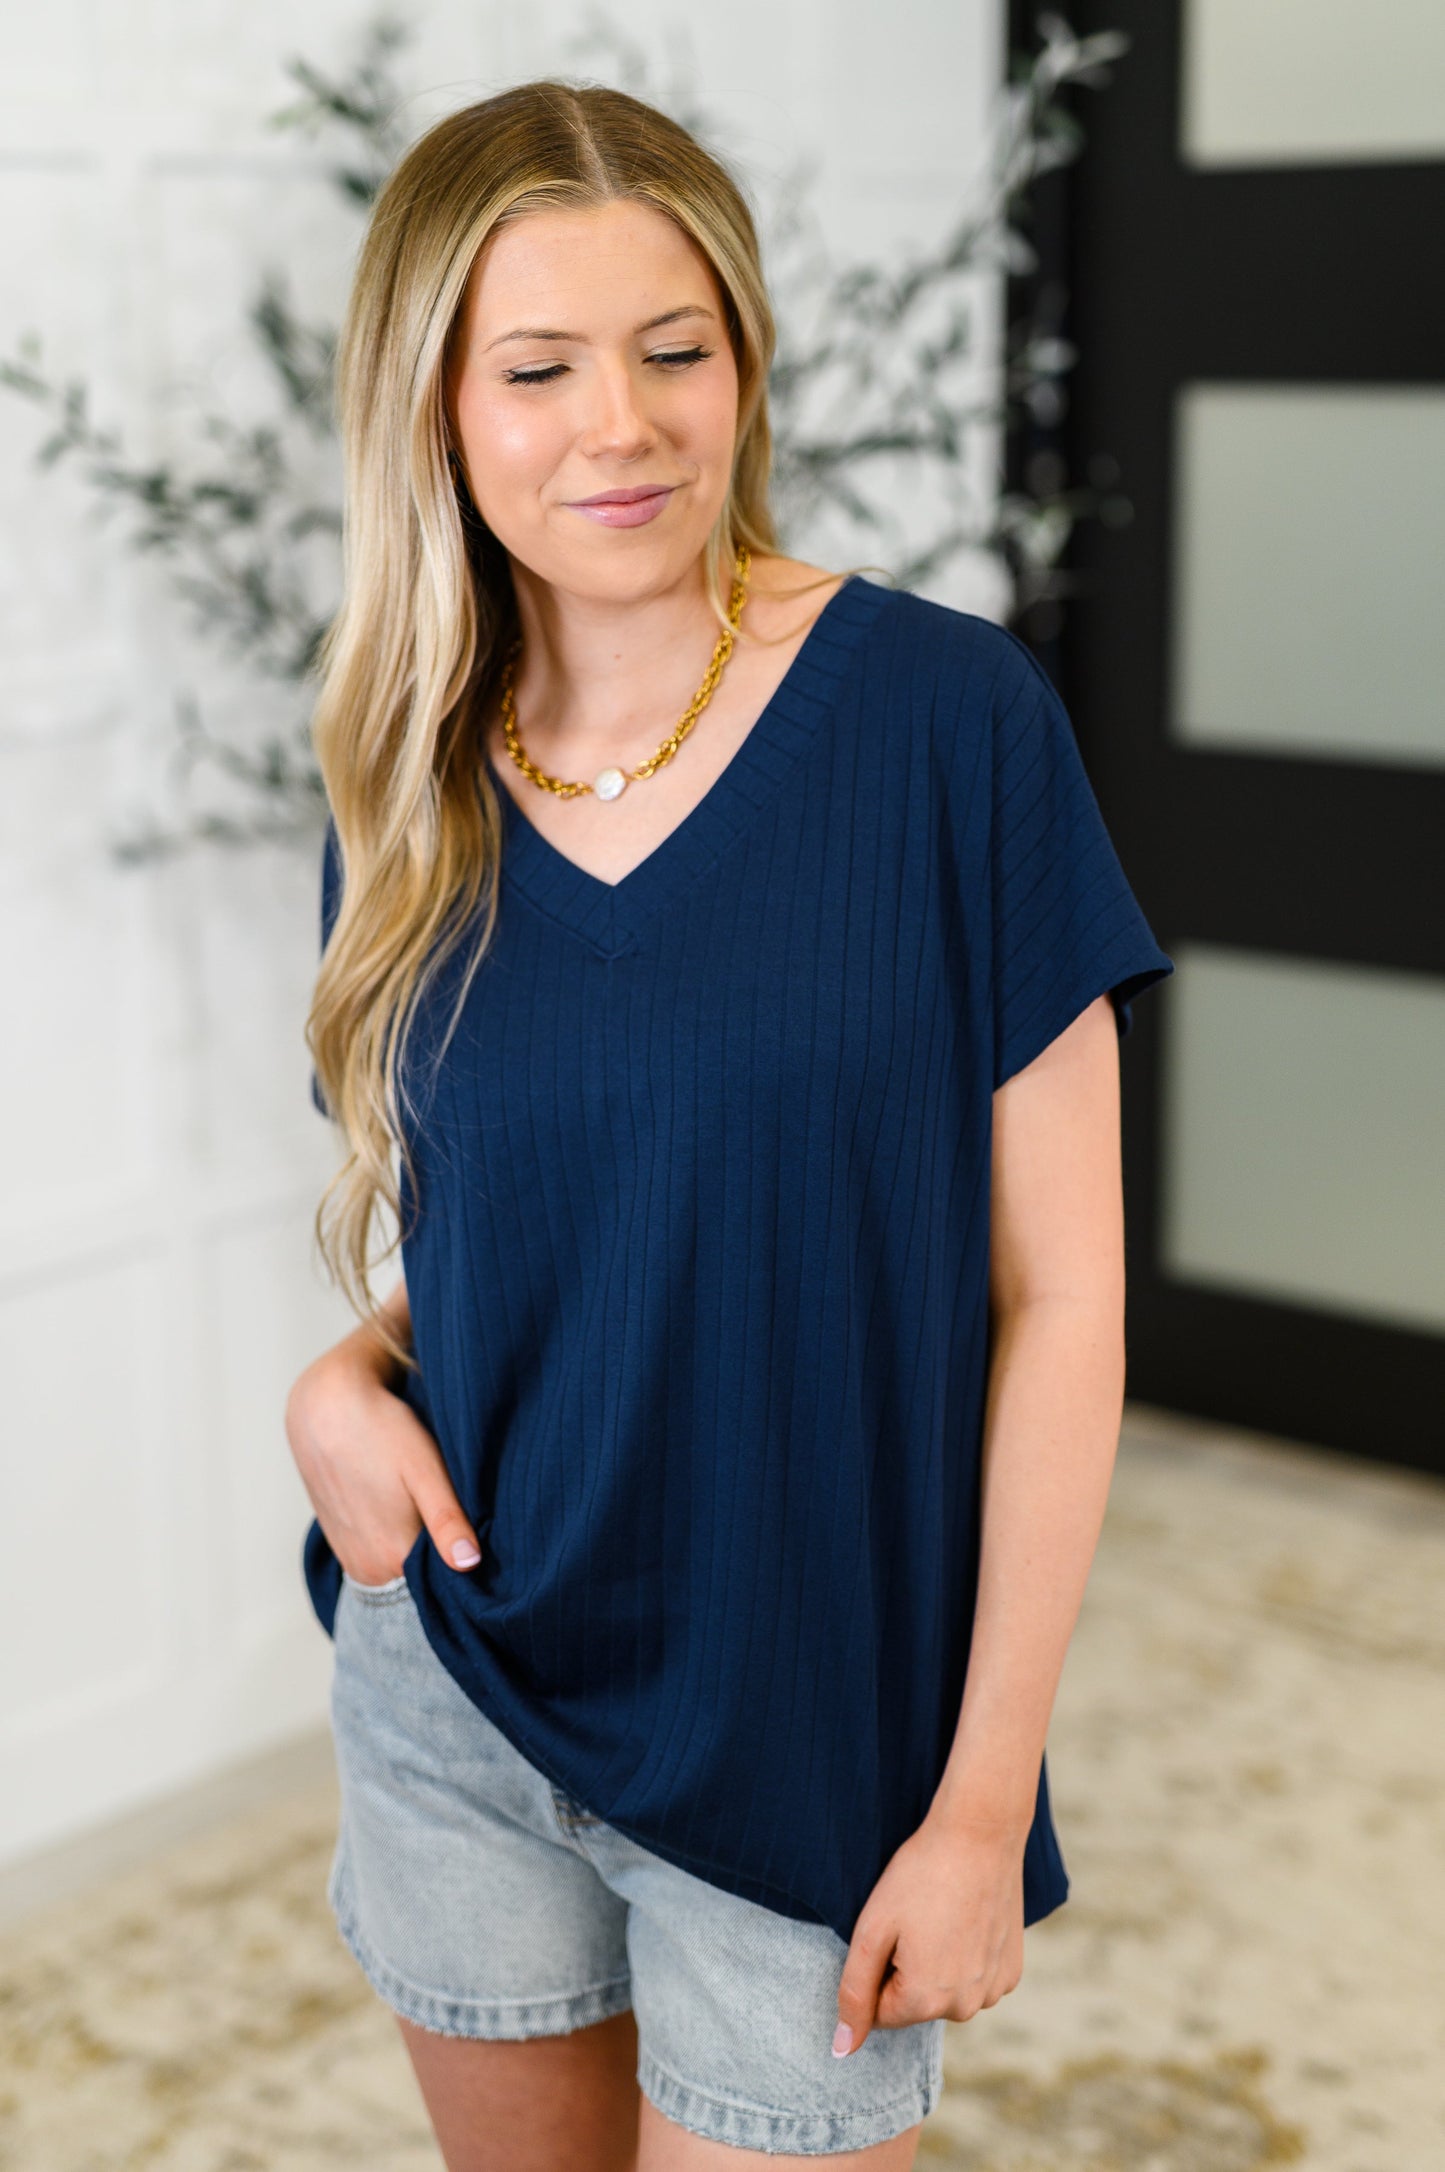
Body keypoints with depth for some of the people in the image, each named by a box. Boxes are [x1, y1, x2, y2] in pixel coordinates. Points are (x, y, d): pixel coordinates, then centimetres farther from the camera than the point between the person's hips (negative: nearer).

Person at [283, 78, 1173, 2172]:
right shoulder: (412, 788, -1)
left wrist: (987, 1798, -12)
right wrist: (346, 1379, -10)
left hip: (810, 1738, -4)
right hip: (450, 1690, 4)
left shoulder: (946, 718, -14)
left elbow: (1060, 1290, -12)